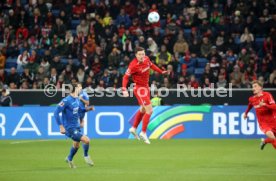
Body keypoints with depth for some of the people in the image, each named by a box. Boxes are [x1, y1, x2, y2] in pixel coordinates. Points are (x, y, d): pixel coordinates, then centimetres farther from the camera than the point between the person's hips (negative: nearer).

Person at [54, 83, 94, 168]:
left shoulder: (77, 99, 4)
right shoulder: (66, 100, -21)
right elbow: (56, 113, -21)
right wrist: (61, 126, -23)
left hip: (76, 126, 9)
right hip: (69, 128, -9)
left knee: (76, 145, 20)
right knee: (86, 140, -16)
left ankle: (69, 159, 46)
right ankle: (86, 156, 9)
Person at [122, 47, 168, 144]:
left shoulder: (146, 59, -6)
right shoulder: (133, 65, -26)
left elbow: (151, 65, 16)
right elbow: (125, 77, -22)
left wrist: (161, 71, 15)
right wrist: (124, 89, -32)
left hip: (145, 87, 9)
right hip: (139, 88, -9)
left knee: (143, 110, 24)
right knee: (149, 110, -13)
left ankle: (134, 128, 41)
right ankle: (143, 133, -2)